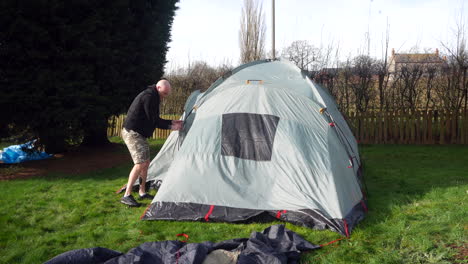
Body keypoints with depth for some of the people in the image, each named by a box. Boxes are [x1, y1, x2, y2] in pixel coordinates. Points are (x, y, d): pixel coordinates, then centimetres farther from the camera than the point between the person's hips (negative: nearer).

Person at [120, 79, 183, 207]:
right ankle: (126, 196, -11)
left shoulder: (152, 97, 15)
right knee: (140, 163, -16)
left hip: (139, 134, 11)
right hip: (132, 133, -11)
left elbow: (154, 120, 18)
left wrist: (171, 122, 11)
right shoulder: (149, 96, -18)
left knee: (146, 163, 13)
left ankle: (142, 192, 24)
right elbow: (153, 120, -19)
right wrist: (170, 126, -13)